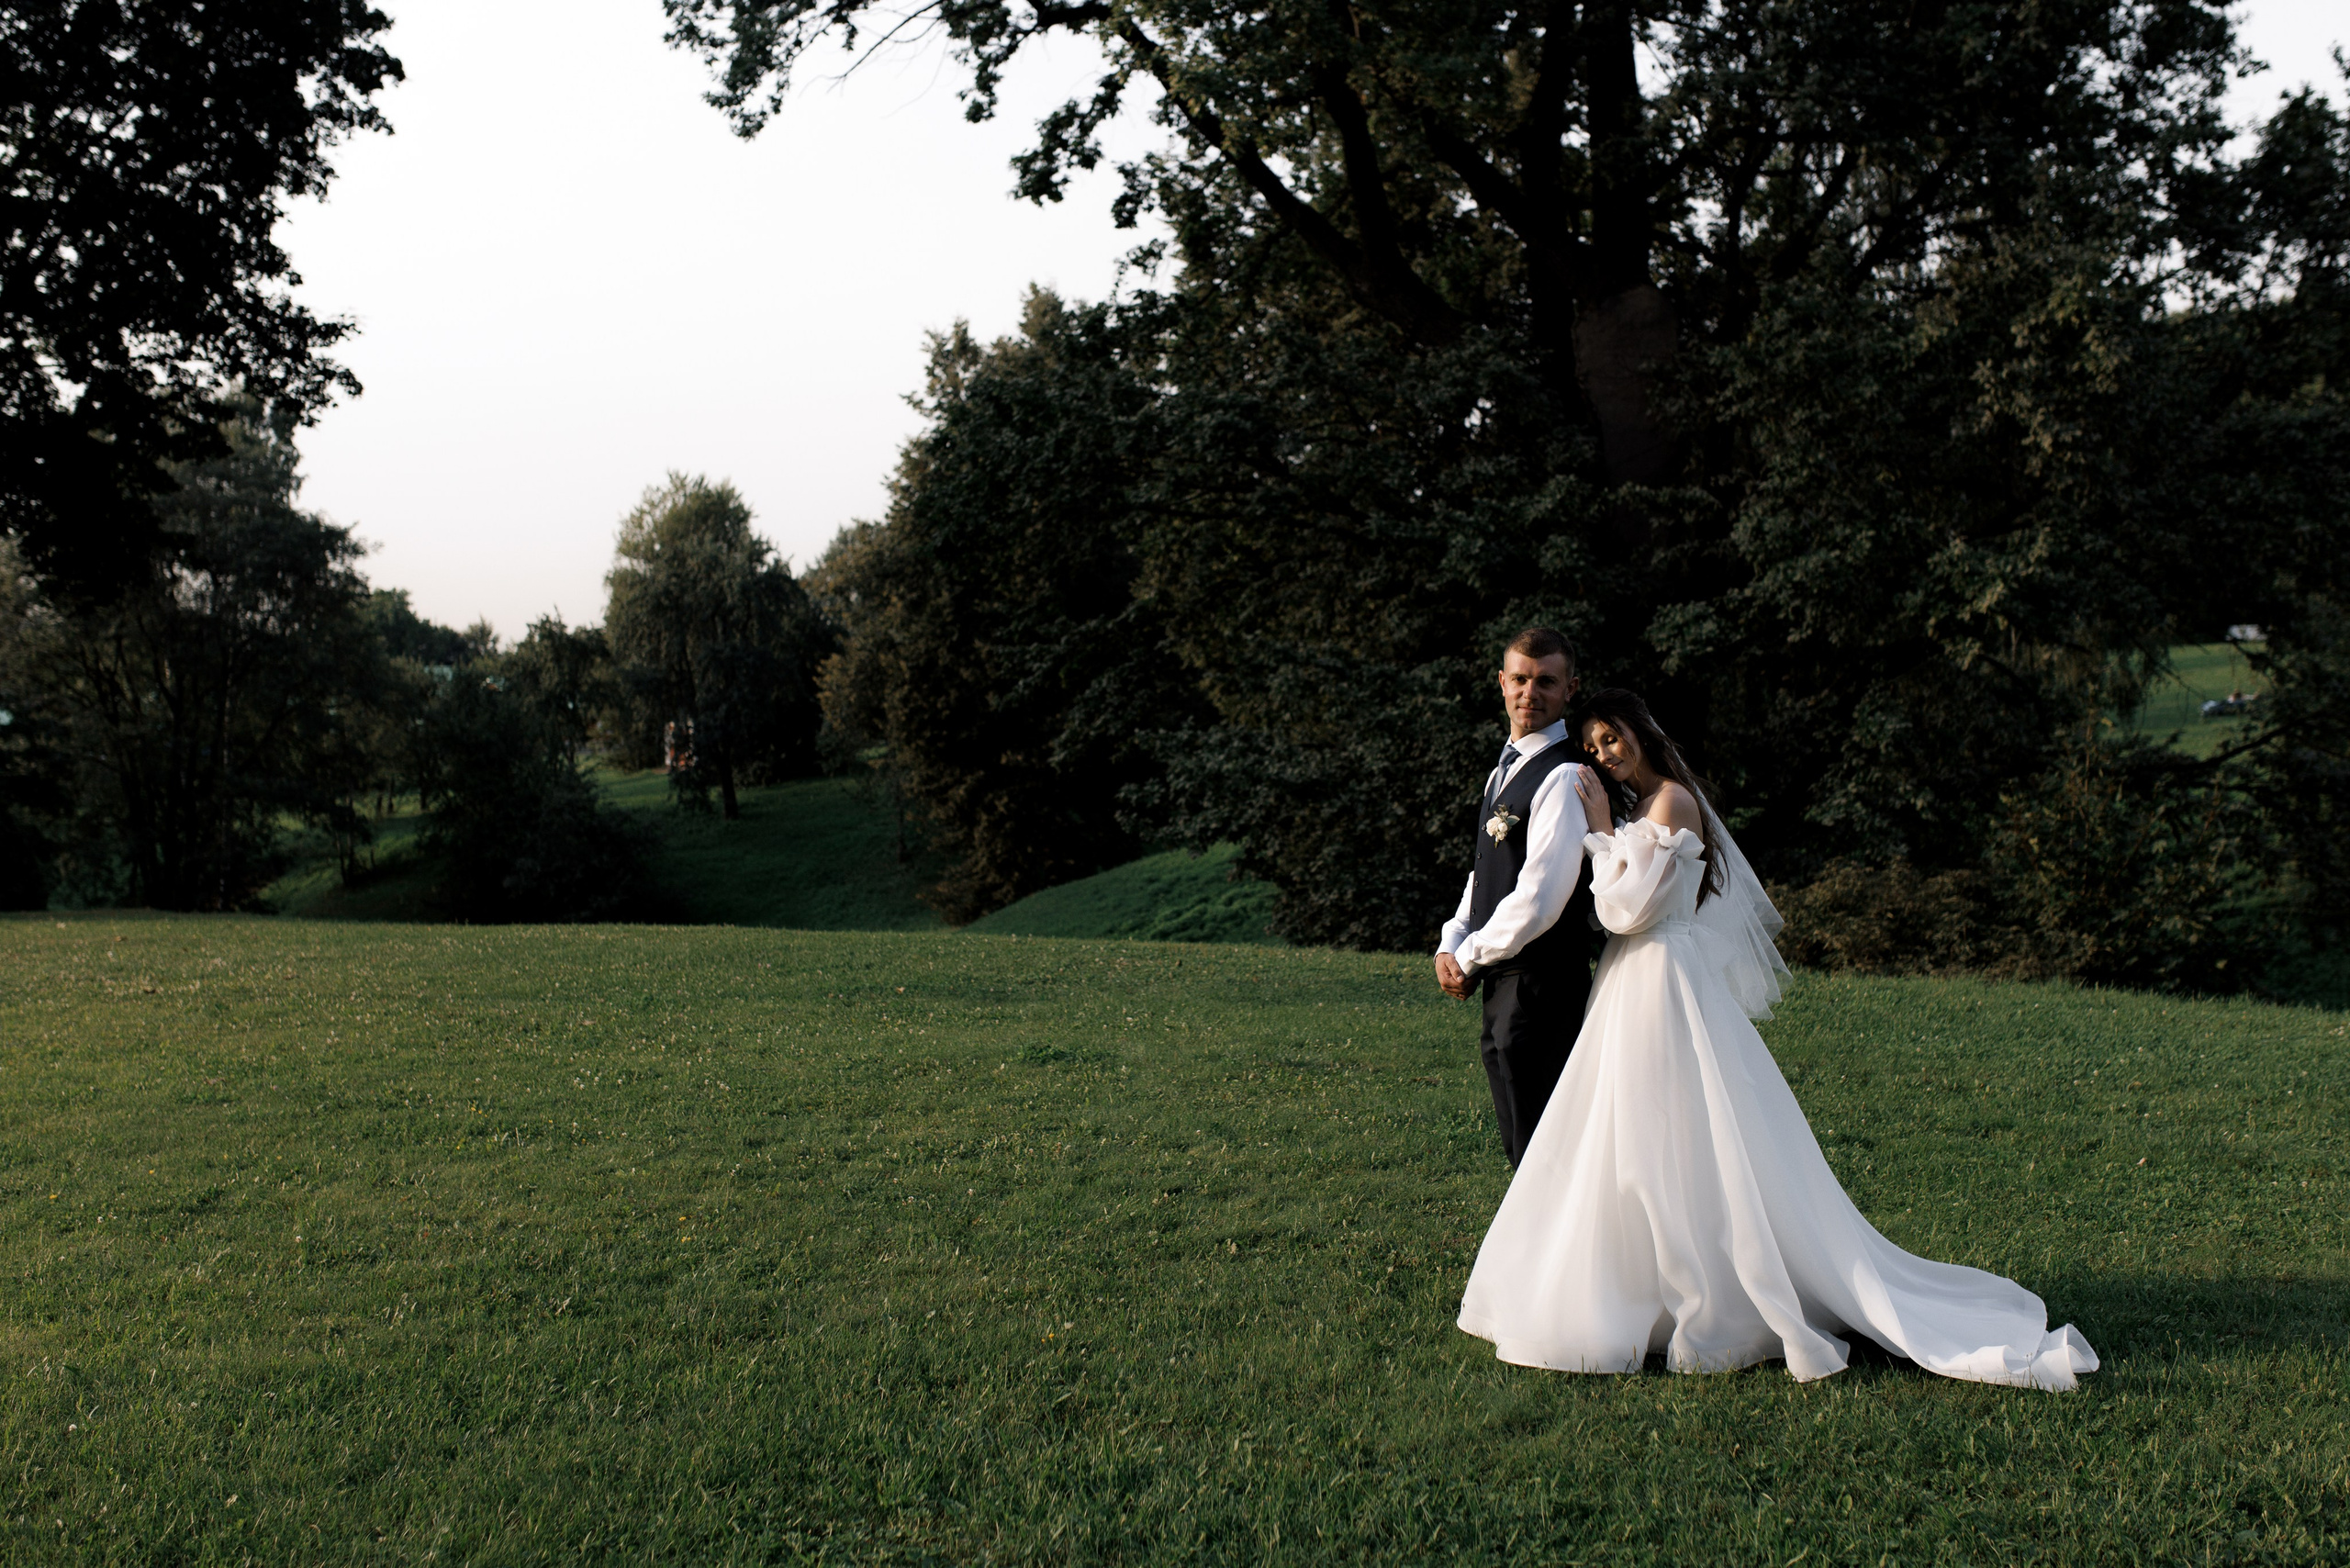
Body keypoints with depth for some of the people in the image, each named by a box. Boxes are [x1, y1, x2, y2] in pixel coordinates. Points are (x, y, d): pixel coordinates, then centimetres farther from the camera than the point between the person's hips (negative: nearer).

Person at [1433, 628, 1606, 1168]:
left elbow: (1539, 899, -22)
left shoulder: (1564, 777, -17)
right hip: (1503, 982, 9)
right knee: (1520, 1140, 17)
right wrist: (1450, 945, 4)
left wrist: (1469, 959, -10)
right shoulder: (1507, 768, 14)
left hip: (1538, 985, -9)